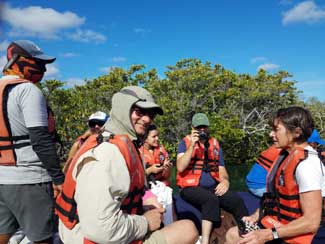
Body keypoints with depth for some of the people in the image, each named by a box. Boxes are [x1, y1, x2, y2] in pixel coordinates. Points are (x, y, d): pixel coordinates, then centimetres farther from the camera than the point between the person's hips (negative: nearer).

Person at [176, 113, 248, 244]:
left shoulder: (215, 144, 14)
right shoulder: (185, 142, 1)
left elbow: (221, 169, 16)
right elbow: (180, 168, -12)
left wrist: (225, 181, -6)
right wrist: (192, 145, -17)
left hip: (213, 187, 4)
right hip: (191, 187, -4)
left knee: (237, 200, -21)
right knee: (211, 199, -33)